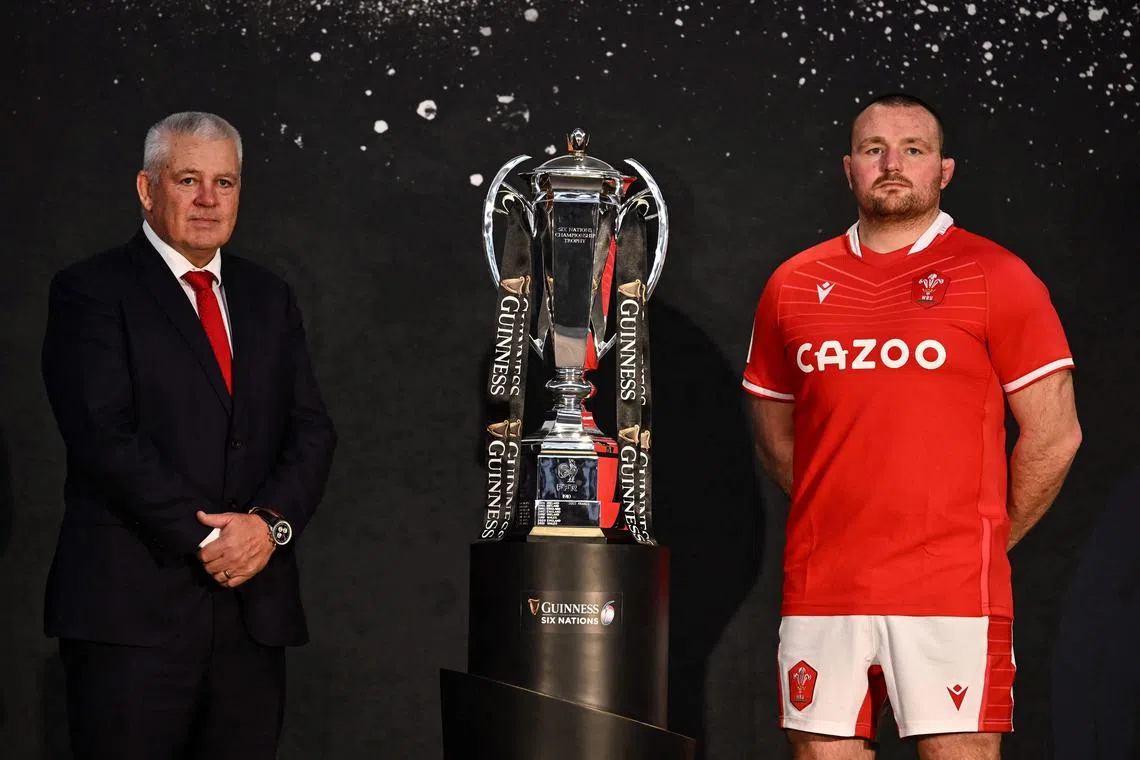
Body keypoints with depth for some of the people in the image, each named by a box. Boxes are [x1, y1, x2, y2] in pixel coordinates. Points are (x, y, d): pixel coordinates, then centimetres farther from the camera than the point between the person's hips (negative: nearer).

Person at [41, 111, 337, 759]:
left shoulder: (270, 298, 17)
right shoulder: (91, 291, 0)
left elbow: (313, 431, 10)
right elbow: (105, 438, -11)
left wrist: (272, 523, -9)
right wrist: (208, 541, -15)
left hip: (254, 607, 5)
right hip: (132, 608, -5)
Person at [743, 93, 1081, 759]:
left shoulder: (996, 276, 0)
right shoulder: (793, 285, 11)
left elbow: (1055, 434, 0)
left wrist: (987, 539, 4)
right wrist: (840, 520, 13)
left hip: (952, 593, -4)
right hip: (819, 591, 4)